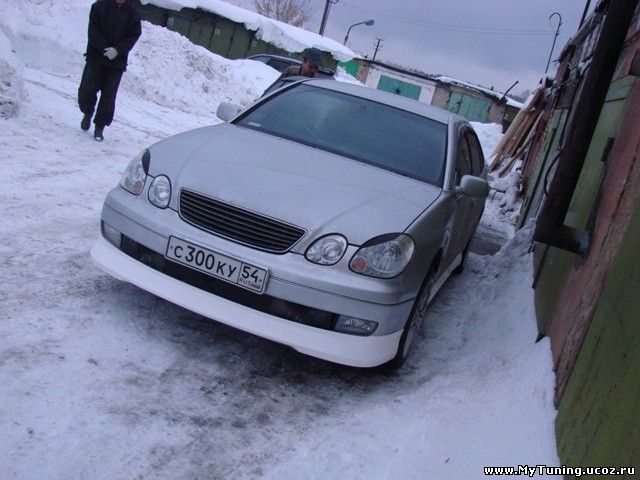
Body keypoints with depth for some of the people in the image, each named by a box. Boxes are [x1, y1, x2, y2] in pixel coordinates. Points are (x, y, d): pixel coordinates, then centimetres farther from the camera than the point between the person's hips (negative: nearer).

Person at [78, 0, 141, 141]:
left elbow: (133, 36, -3)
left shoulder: (133, 14, 3)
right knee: (86, 90, -7)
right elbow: (94, 31, -6)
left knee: (109, 96, 1)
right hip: (96, 57, -1)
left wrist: (117, 50, -17)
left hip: (117, 61, 1)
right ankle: (88, 114, 23)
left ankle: (99, 127, 12)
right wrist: (106, 49, -18)